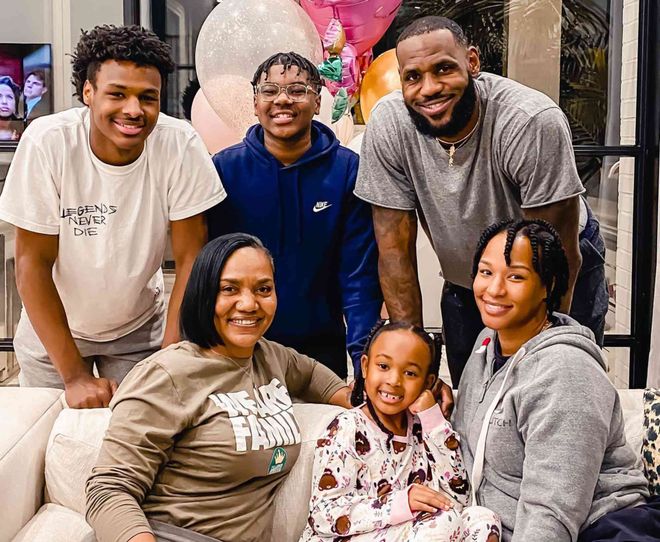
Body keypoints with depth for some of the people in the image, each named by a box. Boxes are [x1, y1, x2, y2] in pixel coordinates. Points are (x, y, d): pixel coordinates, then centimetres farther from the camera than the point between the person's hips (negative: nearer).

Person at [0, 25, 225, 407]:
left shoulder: (181, 146, -22)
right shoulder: (47, 142, -24)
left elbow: (191, 257, -16)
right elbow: (33, 263, -19)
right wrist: (74, 375, -21)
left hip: (139, 329, 1)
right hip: (51, 325, 0)